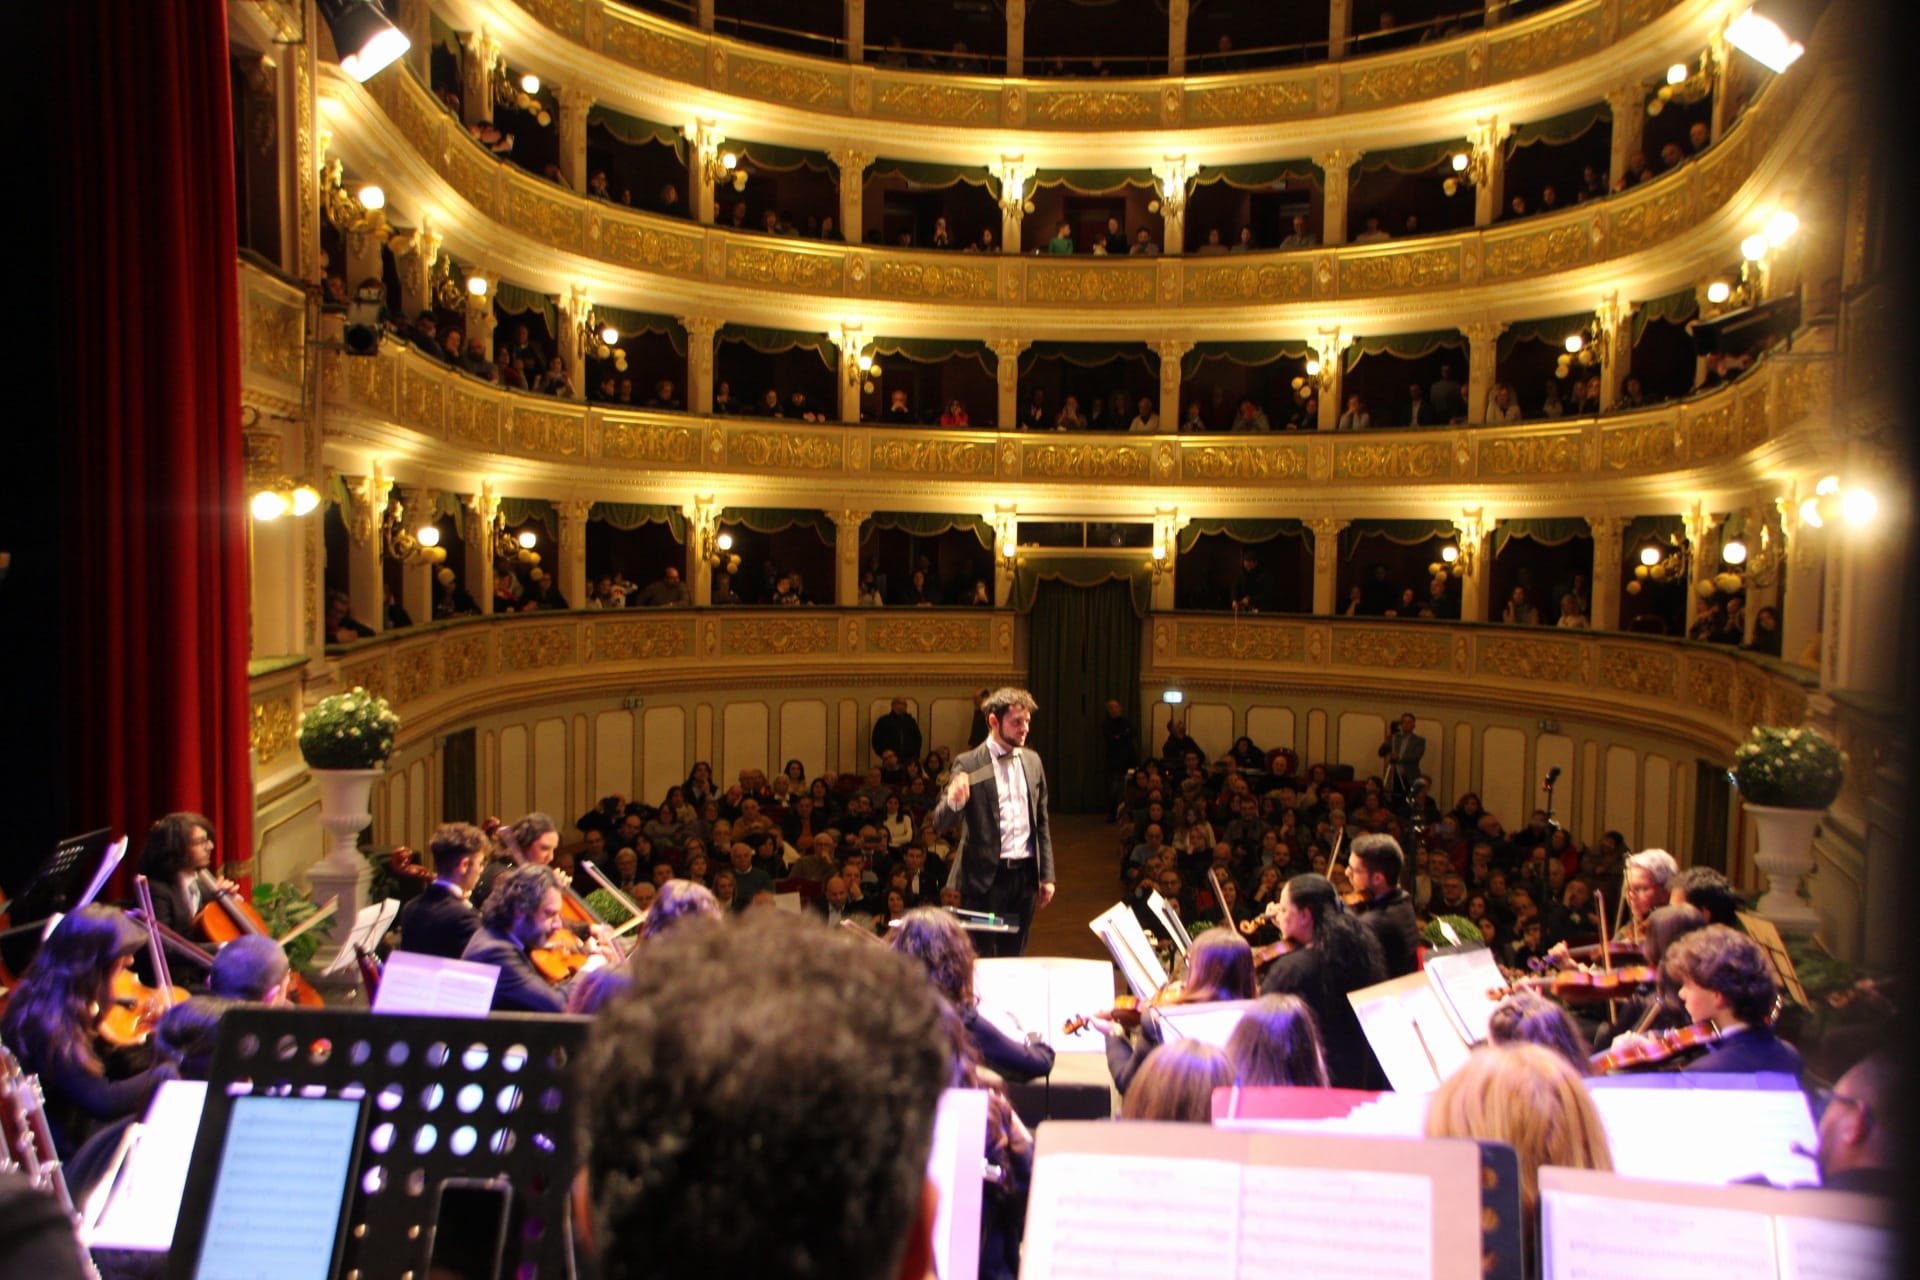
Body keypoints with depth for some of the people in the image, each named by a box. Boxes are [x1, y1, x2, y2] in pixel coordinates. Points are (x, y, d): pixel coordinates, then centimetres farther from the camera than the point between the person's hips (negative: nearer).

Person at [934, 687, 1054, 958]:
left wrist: (1047, 875, 11)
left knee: (1015, 956, 13)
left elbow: (1042, 822, 15)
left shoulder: (1033, 761, 9)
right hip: (985, 877, -5)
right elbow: (940, 823, -10)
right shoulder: (968, 764, -6)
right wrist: (954, 802, -32)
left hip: (1025, 875, 5)